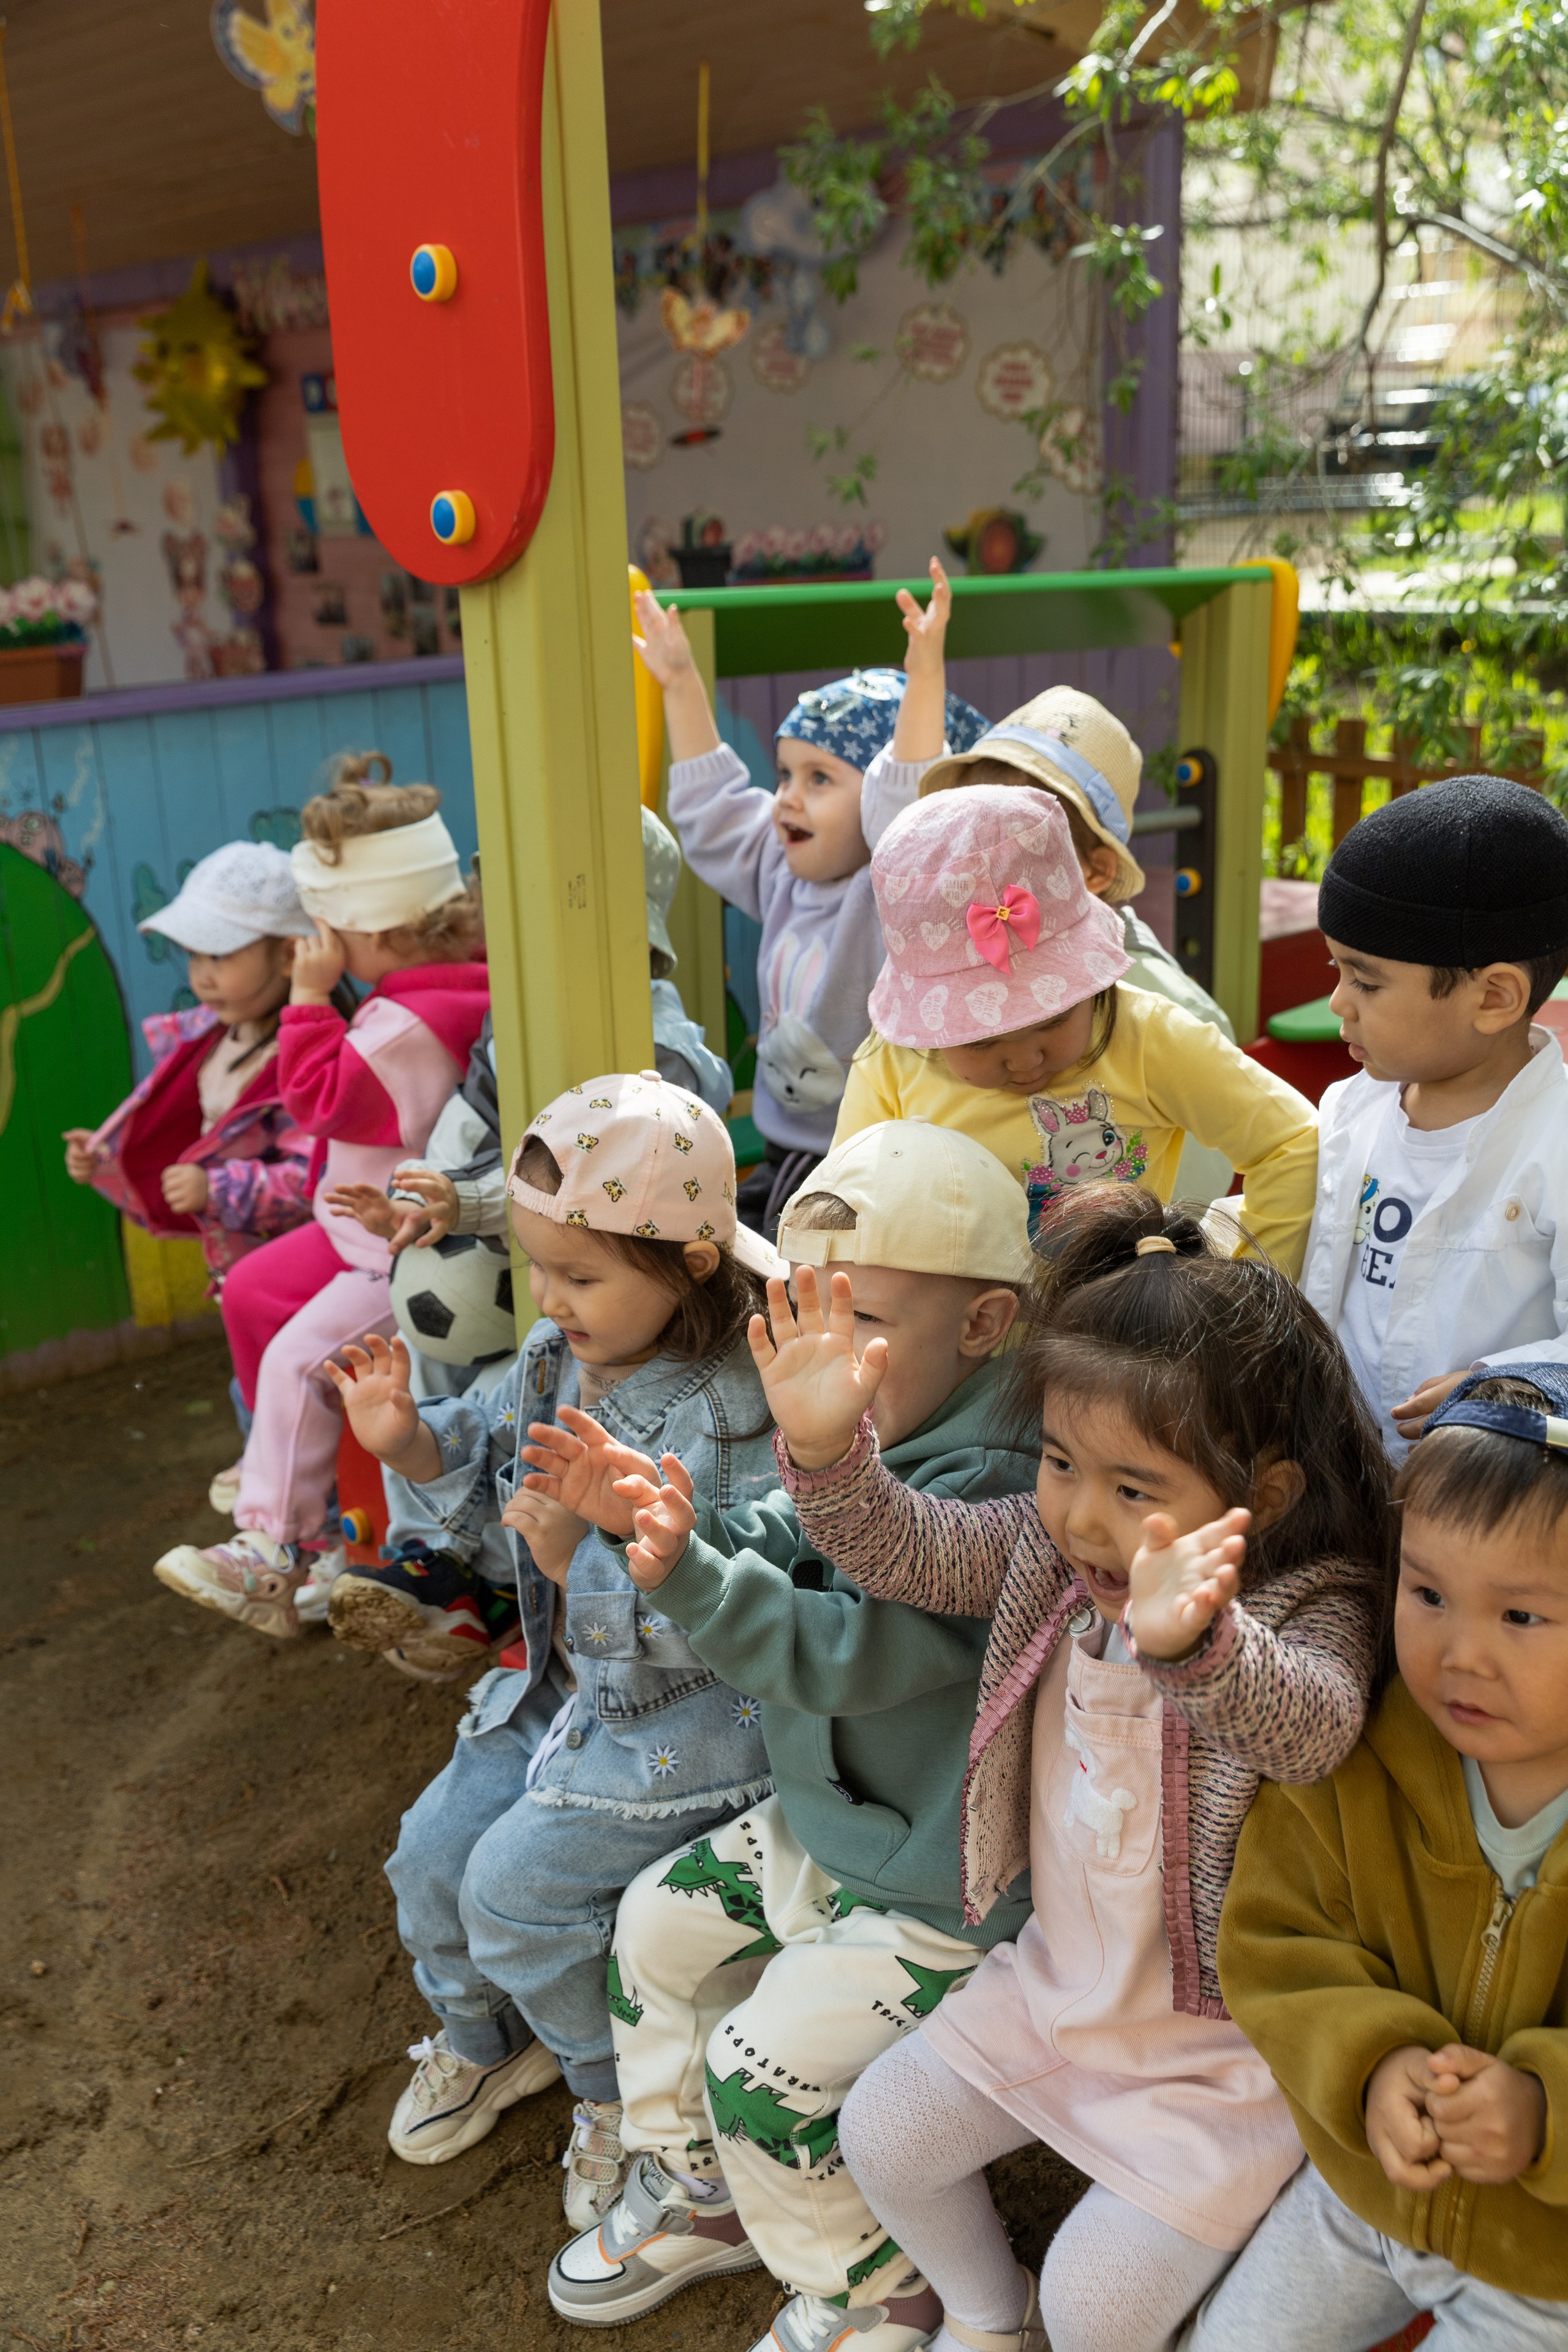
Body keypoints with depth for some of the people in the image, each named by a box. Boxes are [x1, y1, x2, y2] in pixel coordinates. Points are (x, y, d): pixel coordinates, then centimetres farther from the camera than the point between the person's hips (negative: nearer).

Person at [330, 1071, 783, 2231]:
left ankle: (628, 2093, 20)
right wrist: (413, 1447, -12)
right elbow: (500, 1527, 5)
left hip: (684, 1723, -8)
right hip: (562, 1690, 8)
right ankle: (485, 2039, 42)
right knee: (434, 1851, 9)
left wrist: (585, 1555, -38)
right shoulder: (552, 1360, -5)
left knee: (518, 1885, -10)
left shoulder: (728, 1419, -28)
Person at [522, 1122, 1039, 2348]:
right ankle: (702, 2196, 42)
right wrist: (657, 1505, -20)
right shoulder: (867, 1432, -5)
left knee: (761, 2069, -5)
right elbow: (783, 1551, -3)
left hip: (936, 1889, -9)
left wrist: (683, 1568, -43)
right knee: (656, 1923, 18)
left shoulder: (990, 1486, -32)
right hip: (820, 1821, 9)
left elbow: (843, 1651, -35)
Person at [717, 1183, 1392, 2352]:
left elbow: (1311, 1723, -47)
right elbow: (903, 1549, -6)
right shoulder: (1048, 1550, -9)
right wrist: (827, 1447, -27)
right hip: (1055, 1979, 6)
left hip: (1218, 2041, -6)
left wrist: (1190, 1645, -69)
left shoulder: (1313, 1609, -26)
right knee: (882, 2133, 13)